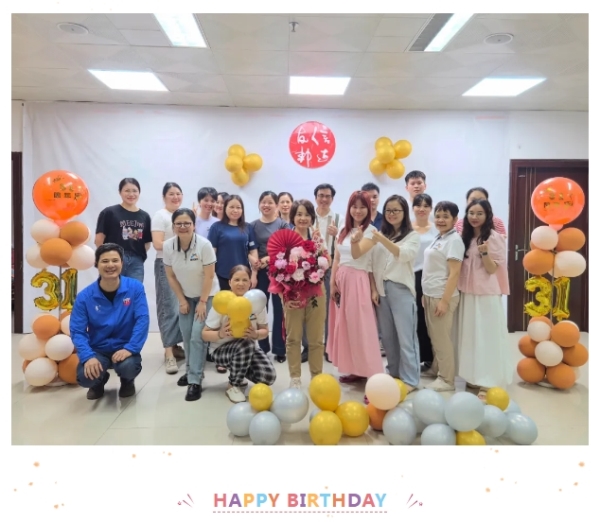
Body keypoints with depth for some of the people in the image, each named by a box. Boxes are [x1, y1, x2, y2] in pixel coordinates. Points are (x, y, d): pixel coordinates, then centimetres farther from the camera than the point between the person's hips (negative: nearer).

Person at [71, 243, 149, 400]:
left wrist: (130, 349, -26)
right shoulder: (85, 296, -9)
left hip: (124, 348, -1)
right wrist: (88, 357, -26)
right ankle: (99, 382, 17)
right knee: (85, 377, -26)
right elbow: (77, 331, -11)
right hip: (97, 350, 1)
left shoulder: (135, 288, -11)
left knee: (128, 367, -32)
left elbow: (142, 320, -16)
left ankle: (127, 381, 11)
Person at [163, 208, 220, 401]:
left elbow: (209, 276, -18)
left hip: (206, 295, -4)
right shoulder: (168, 246, -12)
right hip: (186, 296, 4)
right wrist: (182, 300, -3)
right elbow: (171, 276, -3)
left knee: (197, 336, -12)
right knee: (186, 335, 3)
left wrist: (202, 302, -16)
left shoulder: (204, 244, -23)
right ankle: (191, 371, 23)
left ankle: (195, 381, -5)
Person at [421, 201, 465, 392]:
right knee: (434, 337, 17)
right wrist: (425, 294, 14)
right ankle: (436, 369, 31)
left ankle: (446, 379, 11)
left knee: (442, 338, 0)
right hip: (430, 294, 8)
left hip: (442, 296, -8)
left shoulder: (453, 240, -12)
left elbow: (454, 273, -17)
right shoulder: (438, 238, 12)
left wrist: (444, 300, -20)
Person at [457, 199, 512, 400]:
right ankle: (475, 377, 21)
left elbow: (492, 269, -12)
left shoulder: (494, 237, -8)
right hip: (467, 293, 6)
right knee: (470, 335, 10)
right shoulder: (466, 237, 11)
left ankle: (489, 382, 6)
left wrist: (484, 253, -27)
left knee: (487, 336, -1)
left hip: (487, 294, -6)